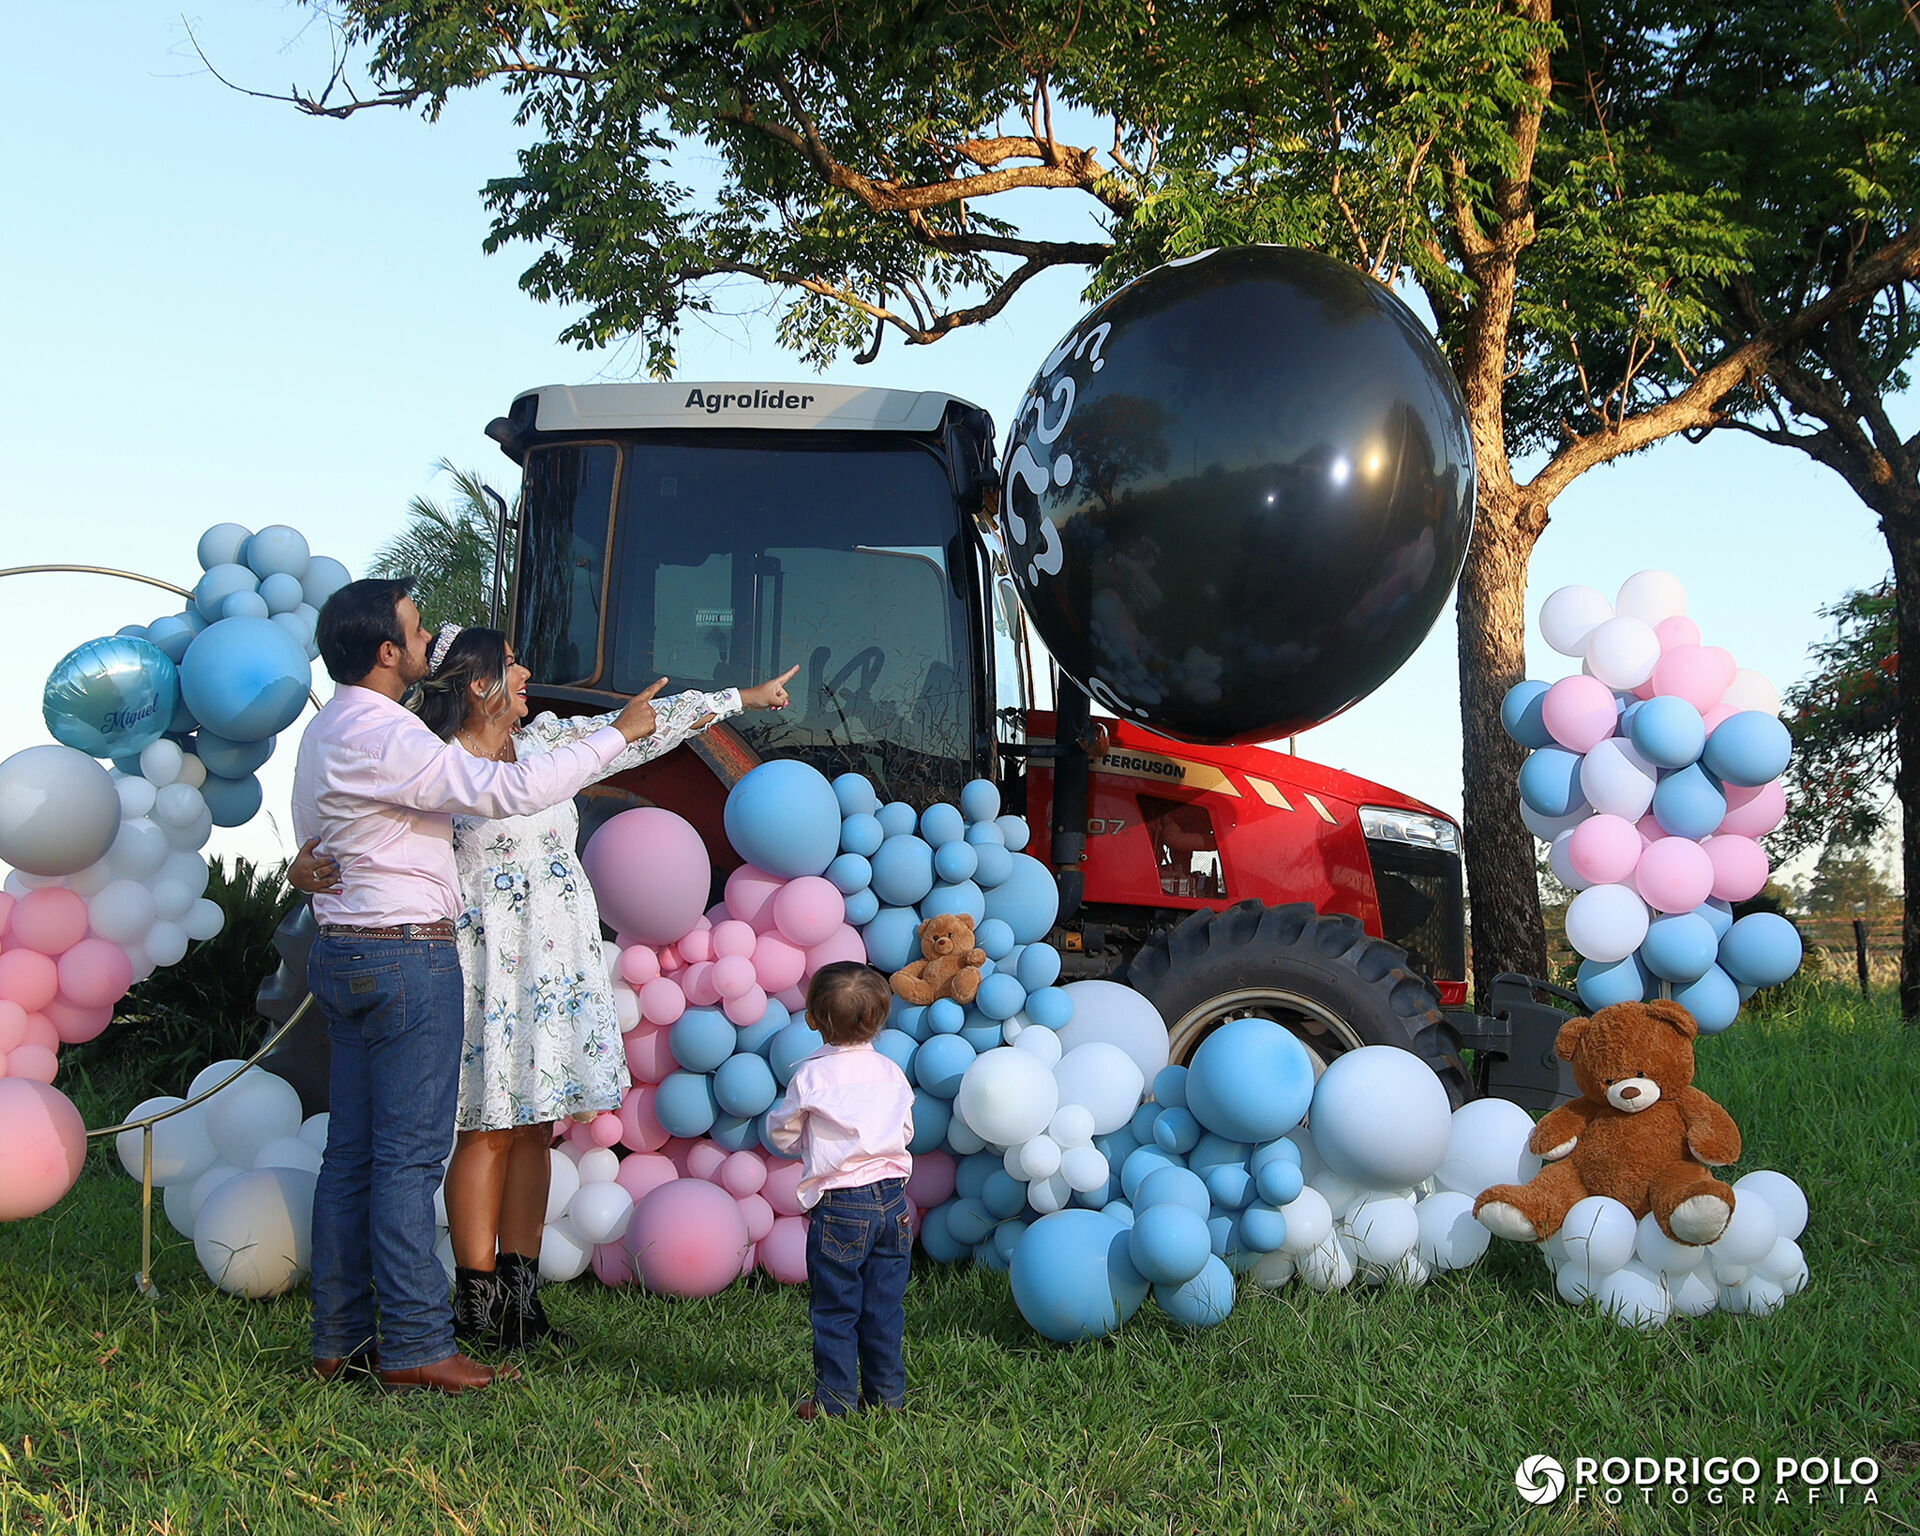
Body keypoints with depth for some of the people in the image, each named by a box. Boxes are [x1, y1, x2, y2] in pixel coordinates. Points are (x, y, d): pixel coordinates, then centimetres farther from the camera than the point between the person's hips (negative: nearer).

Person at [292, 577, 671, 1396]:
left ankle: (341, 1340, 14)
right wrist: (617, 734, -14)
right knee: (409, 1154, -6)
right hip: (406, 956, -10)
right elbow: (509, 790, -23)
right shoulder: (384, 736, -18)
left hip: (344, 953, 10)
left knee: (352, 1152, 10)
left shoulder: (330, 728, 14)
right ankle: (415, 1345, -2)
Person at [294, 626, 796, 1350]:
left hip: (556, 966, 6)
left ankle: (520, 1296, 13)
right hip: (486, 970, -6)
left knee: (535, 1126, 7)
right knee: (489, 1129, -5)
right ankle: (476, 1302, 2)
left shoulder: (548, 742, 10)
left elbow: (643, 727, 16)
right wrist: (307, 864, -29)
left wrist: (745, 696, 20)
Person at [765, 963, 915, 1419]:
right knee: (885, 1305, 12)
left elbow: (781, 1135, 0)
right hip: (892, 1198, 4)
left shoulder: (812, 1076, -10)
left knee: (835, 1310, 5)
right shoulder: (891, 1072, 2)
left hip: (840, 1205, -4)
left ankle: (835, 1400, 10)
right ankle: (886, 1393, 18)